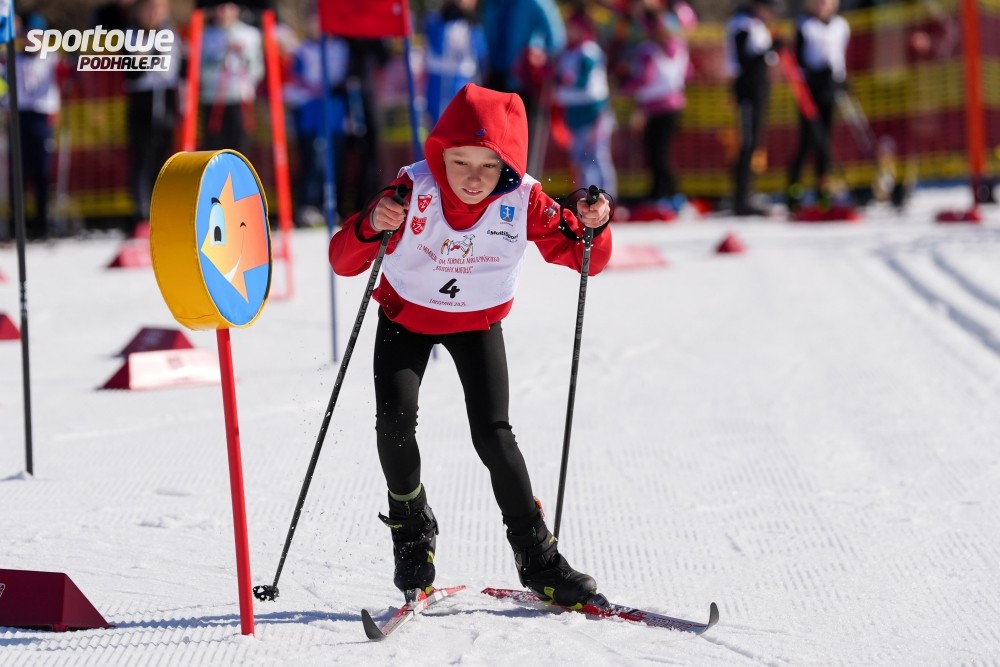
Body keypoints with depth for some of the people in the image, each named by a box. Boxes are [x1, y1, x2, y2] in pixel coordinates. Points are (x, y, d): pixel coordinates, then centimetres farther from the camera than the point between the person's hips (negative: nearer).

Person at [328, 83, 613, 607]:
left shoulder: (523, 200, -25)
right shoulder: (414, 190, -28)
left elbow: (583, 259, -16)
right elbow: (343, 262, -30)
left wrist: (592, 228, -38)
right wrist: (372, 227, -51)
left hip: (478, 322, 0)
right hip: (407, 314, 0)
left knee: (492, 433, -12)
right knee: (395, 420, -18)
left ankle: (537, 558, 2)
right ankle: (412, 529, 10)